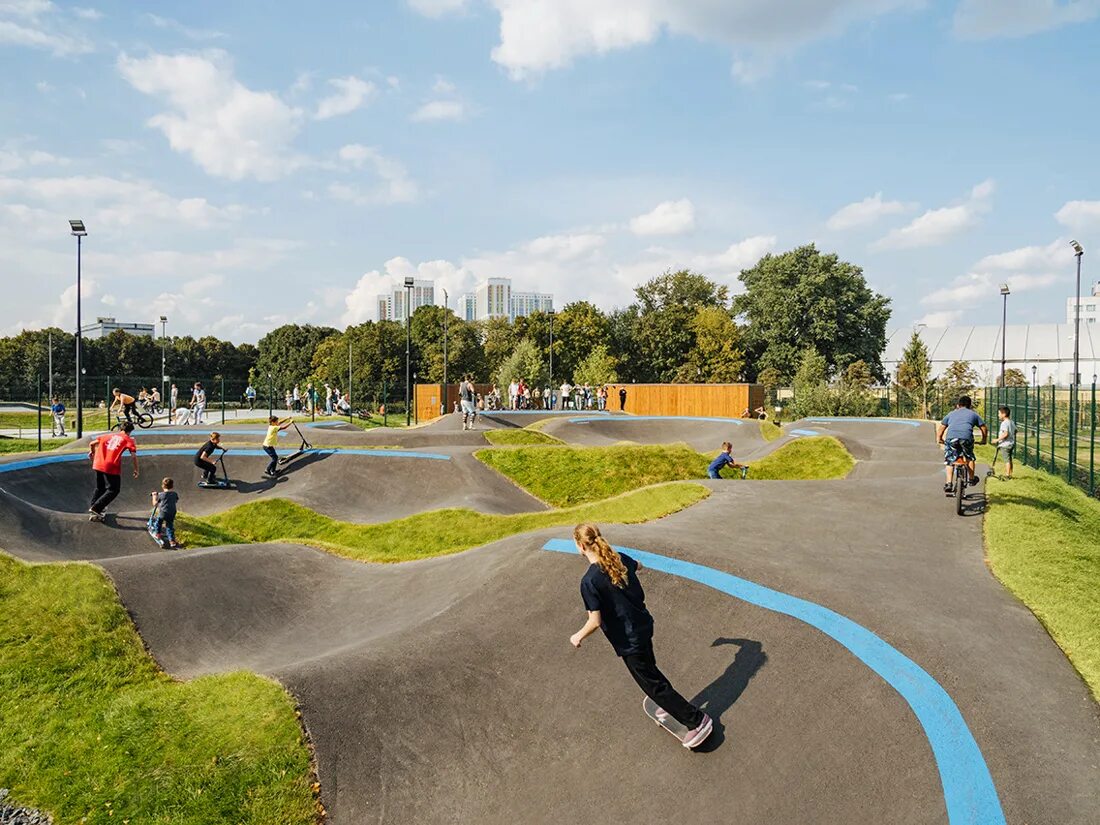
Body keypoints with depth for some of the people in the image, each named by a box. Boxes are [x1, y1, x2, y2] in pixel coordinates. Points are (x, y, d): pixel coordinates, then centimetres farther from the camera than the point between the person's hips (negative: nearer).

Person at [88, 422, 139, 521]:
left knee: (99, 488, 24)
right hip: (111, 468, -6)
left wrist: (92, 452, 43)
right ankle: (96, 508, -5)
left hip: (98, 465, 6)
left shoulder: (109, 436, 20)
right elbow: (133, 456, -6)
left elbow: (92, 444, 23)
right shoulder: (128, 440, 5)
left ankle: (93, 507, 29)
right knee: (113, 490, 4)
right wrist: (136, 470, 3)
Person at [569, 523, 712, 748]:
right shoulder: (619, 559, -5)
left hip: (628, 640, -8)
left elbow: (595, 622, -25)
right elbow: (638, 566, 18)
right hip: (643, 626, 8)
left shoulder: (589, 581, -27)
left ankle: (697, 720, 15)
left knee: (652, 683, 8)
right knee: (649, 669, 30)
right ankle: (671, 704, 49)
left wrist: (578, 637, -7)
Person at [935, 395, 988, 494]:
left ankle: (949, 484, 4)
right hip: (966, 438, 0)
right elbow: (984, 428, 25)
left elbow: (941, 428, 28)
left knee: (950, 461, 12)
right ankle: (972, 479, 33)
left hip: (951, 438, 1)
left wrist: (939, 439, 41)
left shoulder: (951, 414, 28)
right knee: (970, 458, 25)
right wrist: (983, 440, 39)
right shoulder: (973, 414, 25)